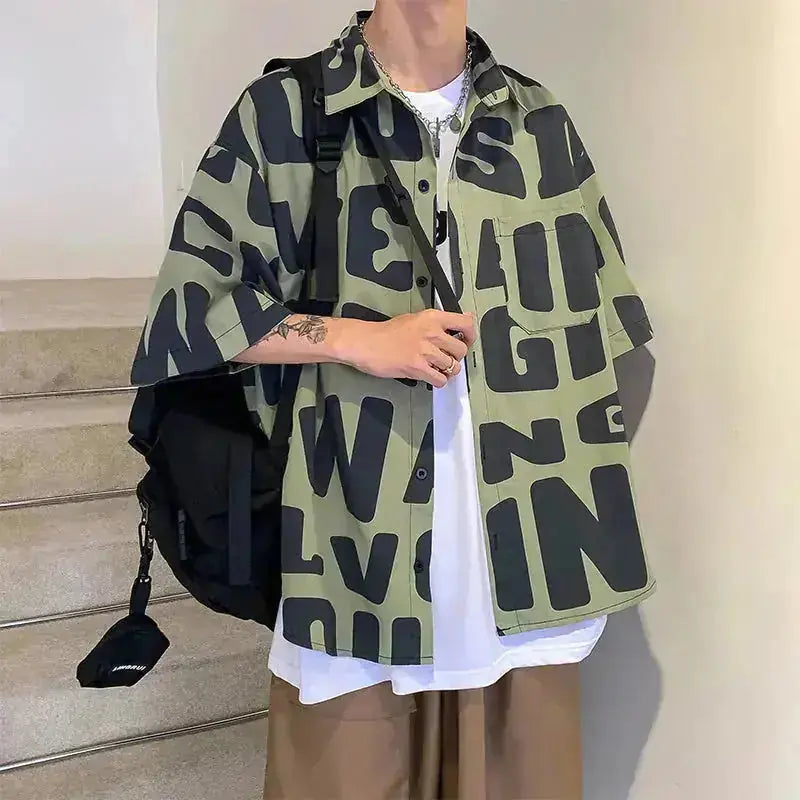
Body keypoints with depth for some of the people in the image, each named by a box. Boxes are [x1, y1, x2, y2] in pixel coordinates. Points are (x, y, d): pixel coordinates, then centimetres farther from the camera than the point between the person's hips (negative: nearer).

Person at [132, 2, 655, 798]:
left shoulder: (541, 122, 11)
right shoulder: (284, 112, -1)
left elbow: (597, 321, 15)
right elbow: (188, 306, -2)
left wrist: (590, 522, 10)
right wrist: (360, 339, -11)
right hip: (358, 563, -3)